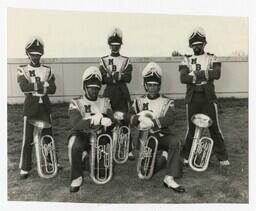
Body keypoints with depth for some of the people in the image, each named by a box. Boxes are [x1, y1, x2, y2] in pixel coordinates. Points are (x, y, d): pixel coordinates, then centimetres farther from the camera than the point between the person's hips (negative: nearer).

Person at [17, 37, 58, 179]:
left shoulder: (47, 70, 10)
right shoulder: (22, 70, 4)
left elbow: (52, 89, -4)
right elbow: (24, 87, -14)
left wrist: (33, 86, -14)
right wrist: (43, 85, -15)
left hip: (45, 106, 2)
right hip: (30, 107, -2)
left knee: (48, 136, 8)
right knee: (27, 139, 0)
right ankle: (24, 168, 13)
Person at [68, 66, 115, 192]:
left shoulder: (105, 102, 8)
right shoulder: (76, 103, -2)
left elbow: (112, 120, -3)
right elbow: (76, 124, -20)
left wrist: (107, 121, -28)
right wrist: (92, 121, -38)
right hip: (81, 134, -3)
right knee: (74, 146, -33)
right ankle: (76, 178, -11)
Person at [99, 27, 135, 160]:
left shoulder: (126, 61, 10)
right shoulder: (103, 60, 10)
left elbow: (128, 78, -6)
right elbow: (102, 79, -5)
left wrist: (111, 76, -17)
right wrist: (119, 76, -16)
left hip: (123, 94, 0)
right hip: (109, 93, 0)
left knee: (125, 121, -2)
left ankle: (129, 150, 5)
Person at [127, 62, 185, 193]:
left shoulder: (167, 102, 4)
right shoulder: (139, 101, 11)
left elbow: (170, 119, -14)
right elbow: (130, 116, 0)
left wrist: (153, 123, -29)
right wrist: (139, 118, -24)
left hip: (162, 136, -1)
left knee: (175, 143, -33)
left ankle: (169, 179, -27)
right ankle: (164, 157, 13)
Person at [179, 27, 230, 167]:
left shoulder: (211, 58, 8)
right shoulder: (186, 60, 9)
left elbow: (217, 73, -11)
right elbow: (183, 78, -8)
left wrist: (195, 74, -14)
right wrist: (206, 75, -13)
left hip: (209, 97, 0)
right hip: (192, 98, 1)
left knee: (214, 127, 2)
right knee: (191, 128, 7)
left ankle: (222, 157, 15)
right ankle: (186, 156, 21)